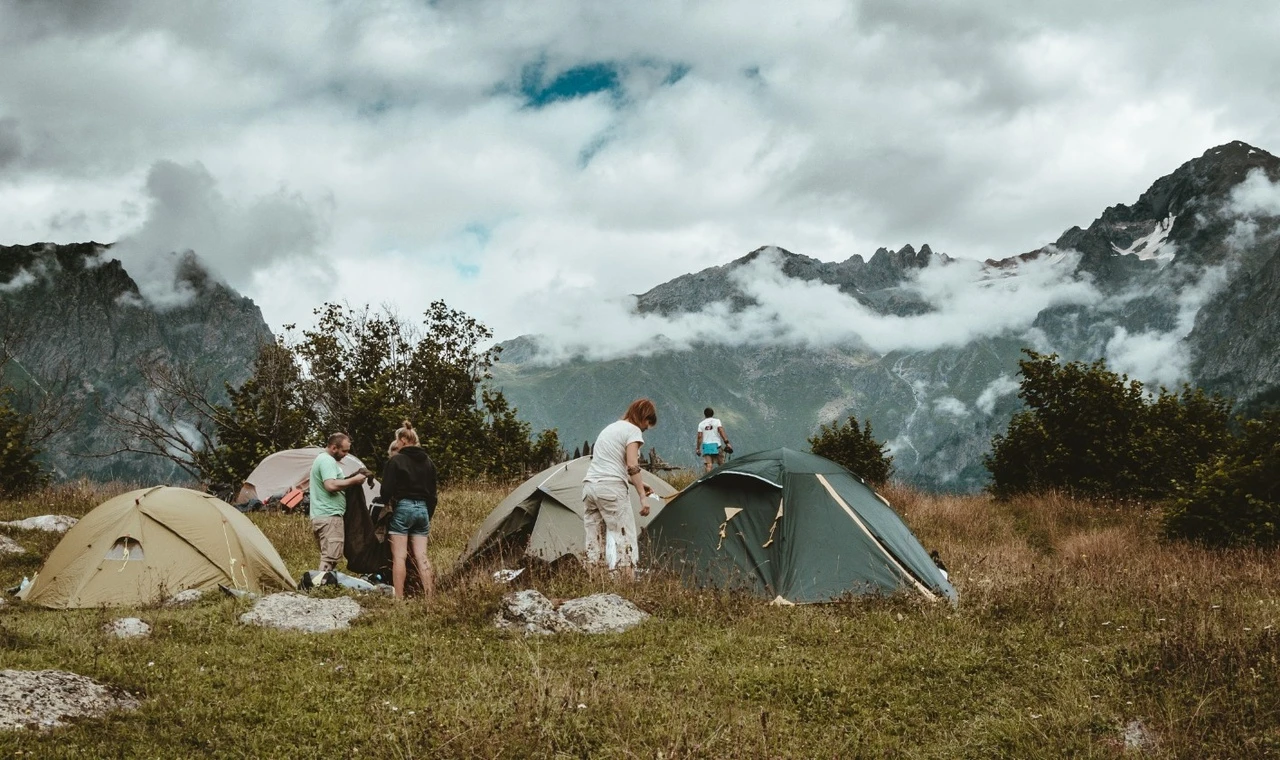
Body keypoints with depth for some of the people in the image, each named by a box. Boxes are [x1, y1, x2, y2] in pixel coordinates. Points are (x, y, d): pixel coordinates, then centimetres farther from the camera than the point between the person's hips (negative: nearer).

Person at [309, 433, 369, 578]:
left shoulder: (322, 459, 22)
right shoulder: (327, 461, -12)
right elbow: (331, 485, -25)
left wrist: (355, 476, 12)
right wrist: (354, 480, -15)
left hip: (319, 516, 11)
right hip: (329, 516, -11)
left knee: (327, 556, 10)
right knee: (330, 558, -13)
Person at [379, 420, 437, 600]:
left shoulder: (396, 461, -7)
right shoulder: (428, 462, 11)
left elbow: (387, 489, -10)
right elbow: (432, 494, 15)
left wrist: (386, 501, 9)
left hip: (402, 508, -5)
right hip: (422, 509, 6)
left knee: (399, 557, -2)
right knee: (421, 556, 5)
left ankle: (398, 598, -3)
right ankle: (430, 598, 1)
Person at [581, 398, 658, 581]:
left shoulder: (609, 428, 24)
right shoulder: (633, 430, -1)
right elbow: (632, 466, -12)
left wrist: (638, 483, 22)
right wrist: (642, 496, -12)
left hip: (589, 486, 8)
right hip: (611, 489, -8)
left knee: (595, 540, 8)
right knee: (625, 539, -5)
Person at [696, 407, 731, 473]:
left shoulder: (701, 424, 8)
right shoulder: (716, 421, 2)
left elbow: (699, 436, 3)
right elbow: (721, 431, -9)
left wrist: (698, 448, 6)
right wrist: (727, 442, -10)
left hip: (706, 445, 2)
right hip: (716, 444, -2)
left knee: (708, 465, -5)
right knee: (721, 464, 8)